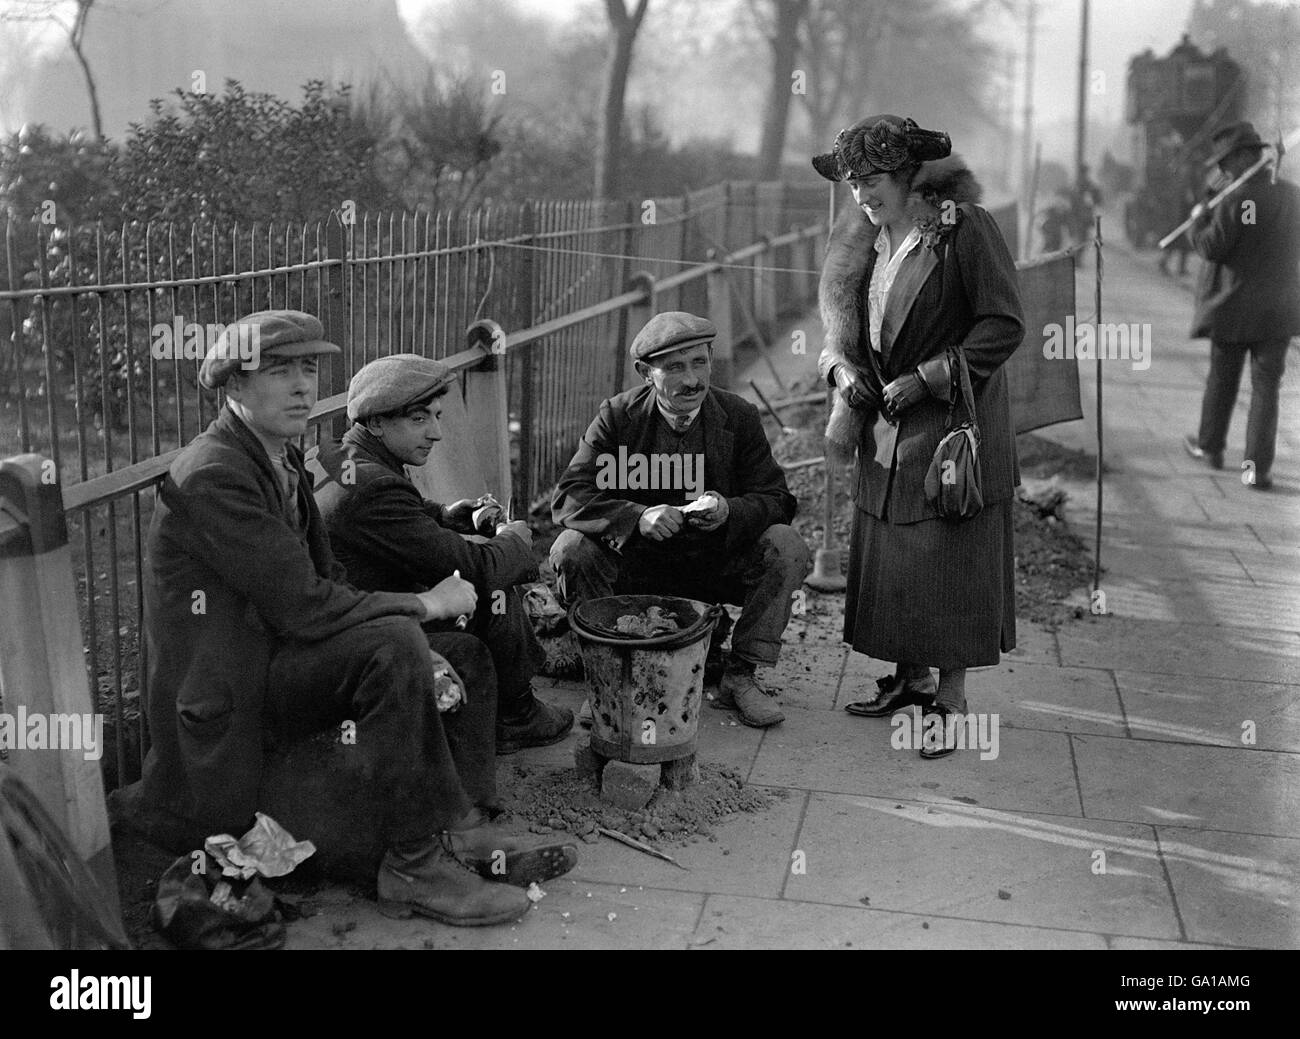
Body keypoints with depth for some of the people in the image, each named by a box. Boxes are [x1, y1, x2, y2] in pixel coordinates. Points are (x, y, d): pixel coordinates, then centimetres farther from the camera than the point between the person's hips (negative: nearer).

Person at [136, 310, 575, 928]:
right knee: (391, 643, -31)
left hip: (279, 656, 10)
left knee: (465, 654, 4)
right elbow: (301, 606, -26)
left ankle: (462, 830, -1)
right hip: (226, 689, -10)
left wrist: (414, 649, -9)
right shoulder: (212, 475, -19)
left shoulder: (283, 461, 12)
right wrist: (424, 605, -16)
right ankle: (415, 865, -23)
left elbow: (325, 580, 8)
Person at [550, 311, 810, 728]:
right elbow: (568, 499, -16)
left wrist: (729, 511, -31)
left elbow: (776, 499, -8)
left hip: (717, 563, 1)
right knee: (572, 549, -27)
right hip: (636, 565, -1)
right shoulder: (617, 416, -8)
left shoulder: (740, 417, -5)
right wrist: (637, 516, -35)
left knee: (787, 546, -24)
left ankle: (741, 675, -13)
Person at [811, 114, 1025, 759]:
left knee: (950, 561, -2)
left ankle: (951, 699, 9)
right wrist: (844, 371, -3)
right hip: (887, 423, 7)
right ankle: (911, 679, 26)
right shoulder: (870, 238, 10)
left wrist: (926, 378, -17)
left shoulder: (964, 228, -11)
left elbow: (1005, 325, -13)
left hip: (953, 424, -7)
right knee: (891, 555, 11)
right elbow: (844, 322, 18)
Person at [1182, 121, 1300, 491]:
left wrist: (1200, 218, 1)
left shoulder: (1237, 200, -18)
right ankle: (1258, 467, -1)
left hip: (1235, 309, -4)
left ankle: (1210, 447, 32)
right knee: (1266, 387, 5)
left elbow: (1211, 247, -18)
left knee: (1222, 381, 15)